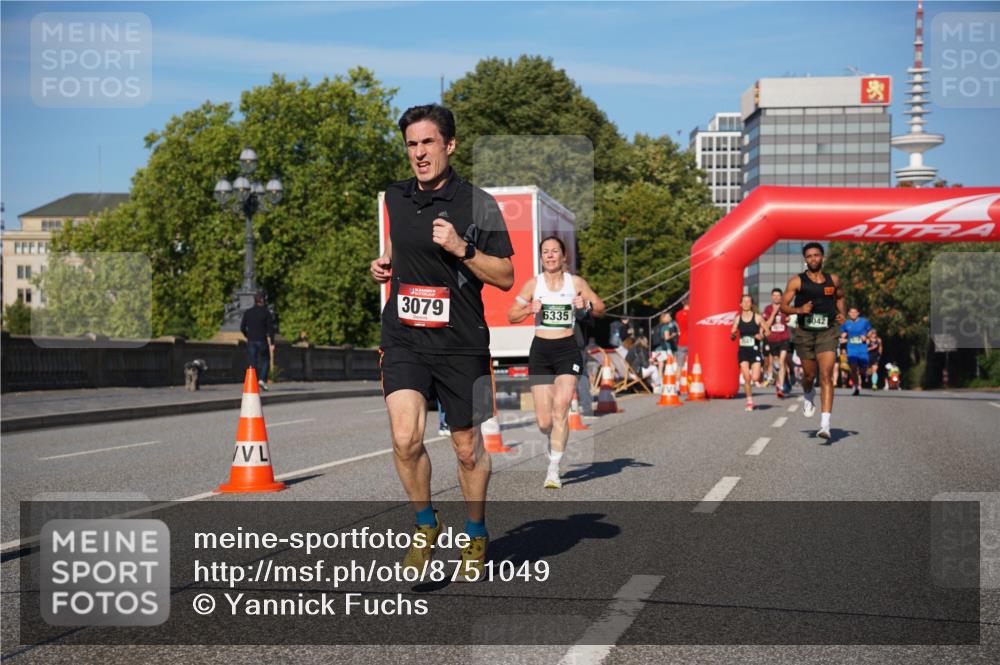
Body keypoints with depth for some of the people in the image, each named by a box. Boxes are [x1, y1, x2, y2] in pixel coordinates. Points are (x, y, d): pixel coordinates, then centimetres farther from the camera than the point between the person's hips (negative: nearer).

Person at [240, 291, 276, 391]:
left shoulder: (247, 312, 5)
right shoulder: (266, 312, -4)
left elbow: (242, 328, 6)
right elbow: (271, 328, -8)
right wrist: (272, 343, -6)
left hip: (251, 341, 3)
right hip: (262, 341, -3)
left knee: (253, 363, 6)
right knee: (265, 361, 10)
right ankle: (262, 379, -8)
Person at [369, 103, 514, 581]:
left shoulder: (477, 205, -6)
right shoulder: (395, 198, 8)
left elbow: (505, 277, -5)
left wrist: (461, 248, -19)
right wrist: (385, 263, 9)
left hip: (461, 344, -2)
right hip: (404, 339, 3)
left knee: (468, 448, 9)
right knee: (405, 439, -16)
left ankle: (476, 534, 33)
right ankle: (426, 525, 10)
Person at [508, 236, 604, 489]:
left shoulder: (576, 282, 4)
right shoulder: (533, 284, 4)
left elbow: (601, 309, 10)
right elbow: (511, 316, 6)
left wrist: (587, 305, -12)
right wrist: (530, 309, -13)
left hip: (567, 349, -1)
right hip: (540, 350, 1)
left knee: (560, 409, -18)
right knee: (543, 422, -1)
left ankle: (554, 470, -11)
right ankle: (553, 440, 37)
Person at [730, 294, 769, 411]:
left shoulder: (758, 318, -3)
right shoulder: (738, 319, 5)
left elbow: (767, 332, 2)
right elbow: (732, 334, 12)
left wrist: (762, 336, -18)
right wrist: (732, 335, -11)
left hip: (755, 350, -2)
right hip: (743, 351, 2)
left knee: (755, 378, -12)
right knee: (746, 378, -7)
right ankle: (749, 402, 7)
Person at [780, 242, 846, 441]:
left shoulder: (833, 280, 7)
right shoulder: (797, 281, -1)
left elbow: (840, 297, 27)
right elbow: (783, 306, 0)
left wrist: (842, 313, 9)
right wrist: (799, 310, -19)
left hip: (827, 333, 0)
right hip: (805, 333, 0)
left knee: (826, 376, -12)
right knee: (809, 375, 12)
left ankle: (825, 424, -18)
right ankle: (808, 396, 50)